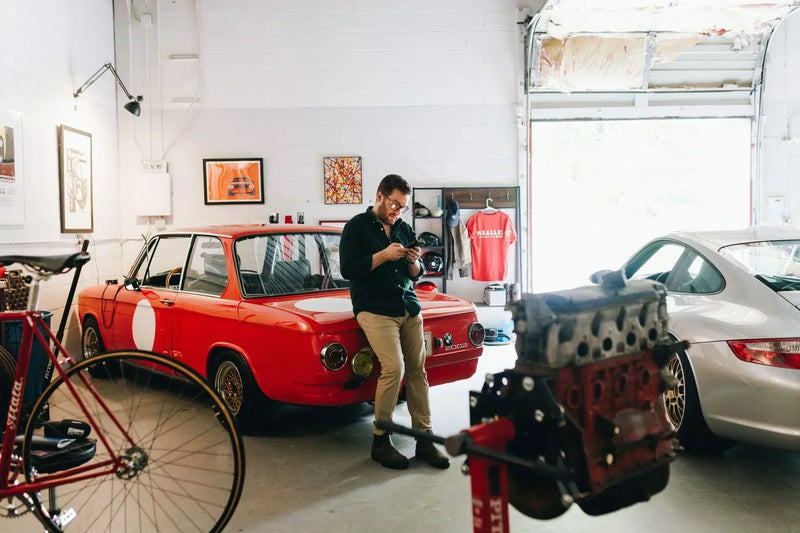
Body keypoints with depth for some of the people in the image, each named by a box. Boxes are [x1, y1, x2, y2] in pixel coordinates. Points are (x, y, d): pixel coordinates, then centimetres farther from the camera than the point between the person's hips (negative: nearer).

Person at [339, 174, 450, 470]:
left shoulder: (404, 229, 18)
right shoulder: (357, 227, 2)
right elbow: (347, 269, -8)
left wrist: (414, 261, -2)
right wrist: (384, 255, -14)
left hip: (409, 308, 6)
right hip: (374, 309, -6)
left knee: (417, 370, 0)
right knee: (394, 367, -19)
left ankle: (424, 439, 8)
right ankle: (381, 441, -4)